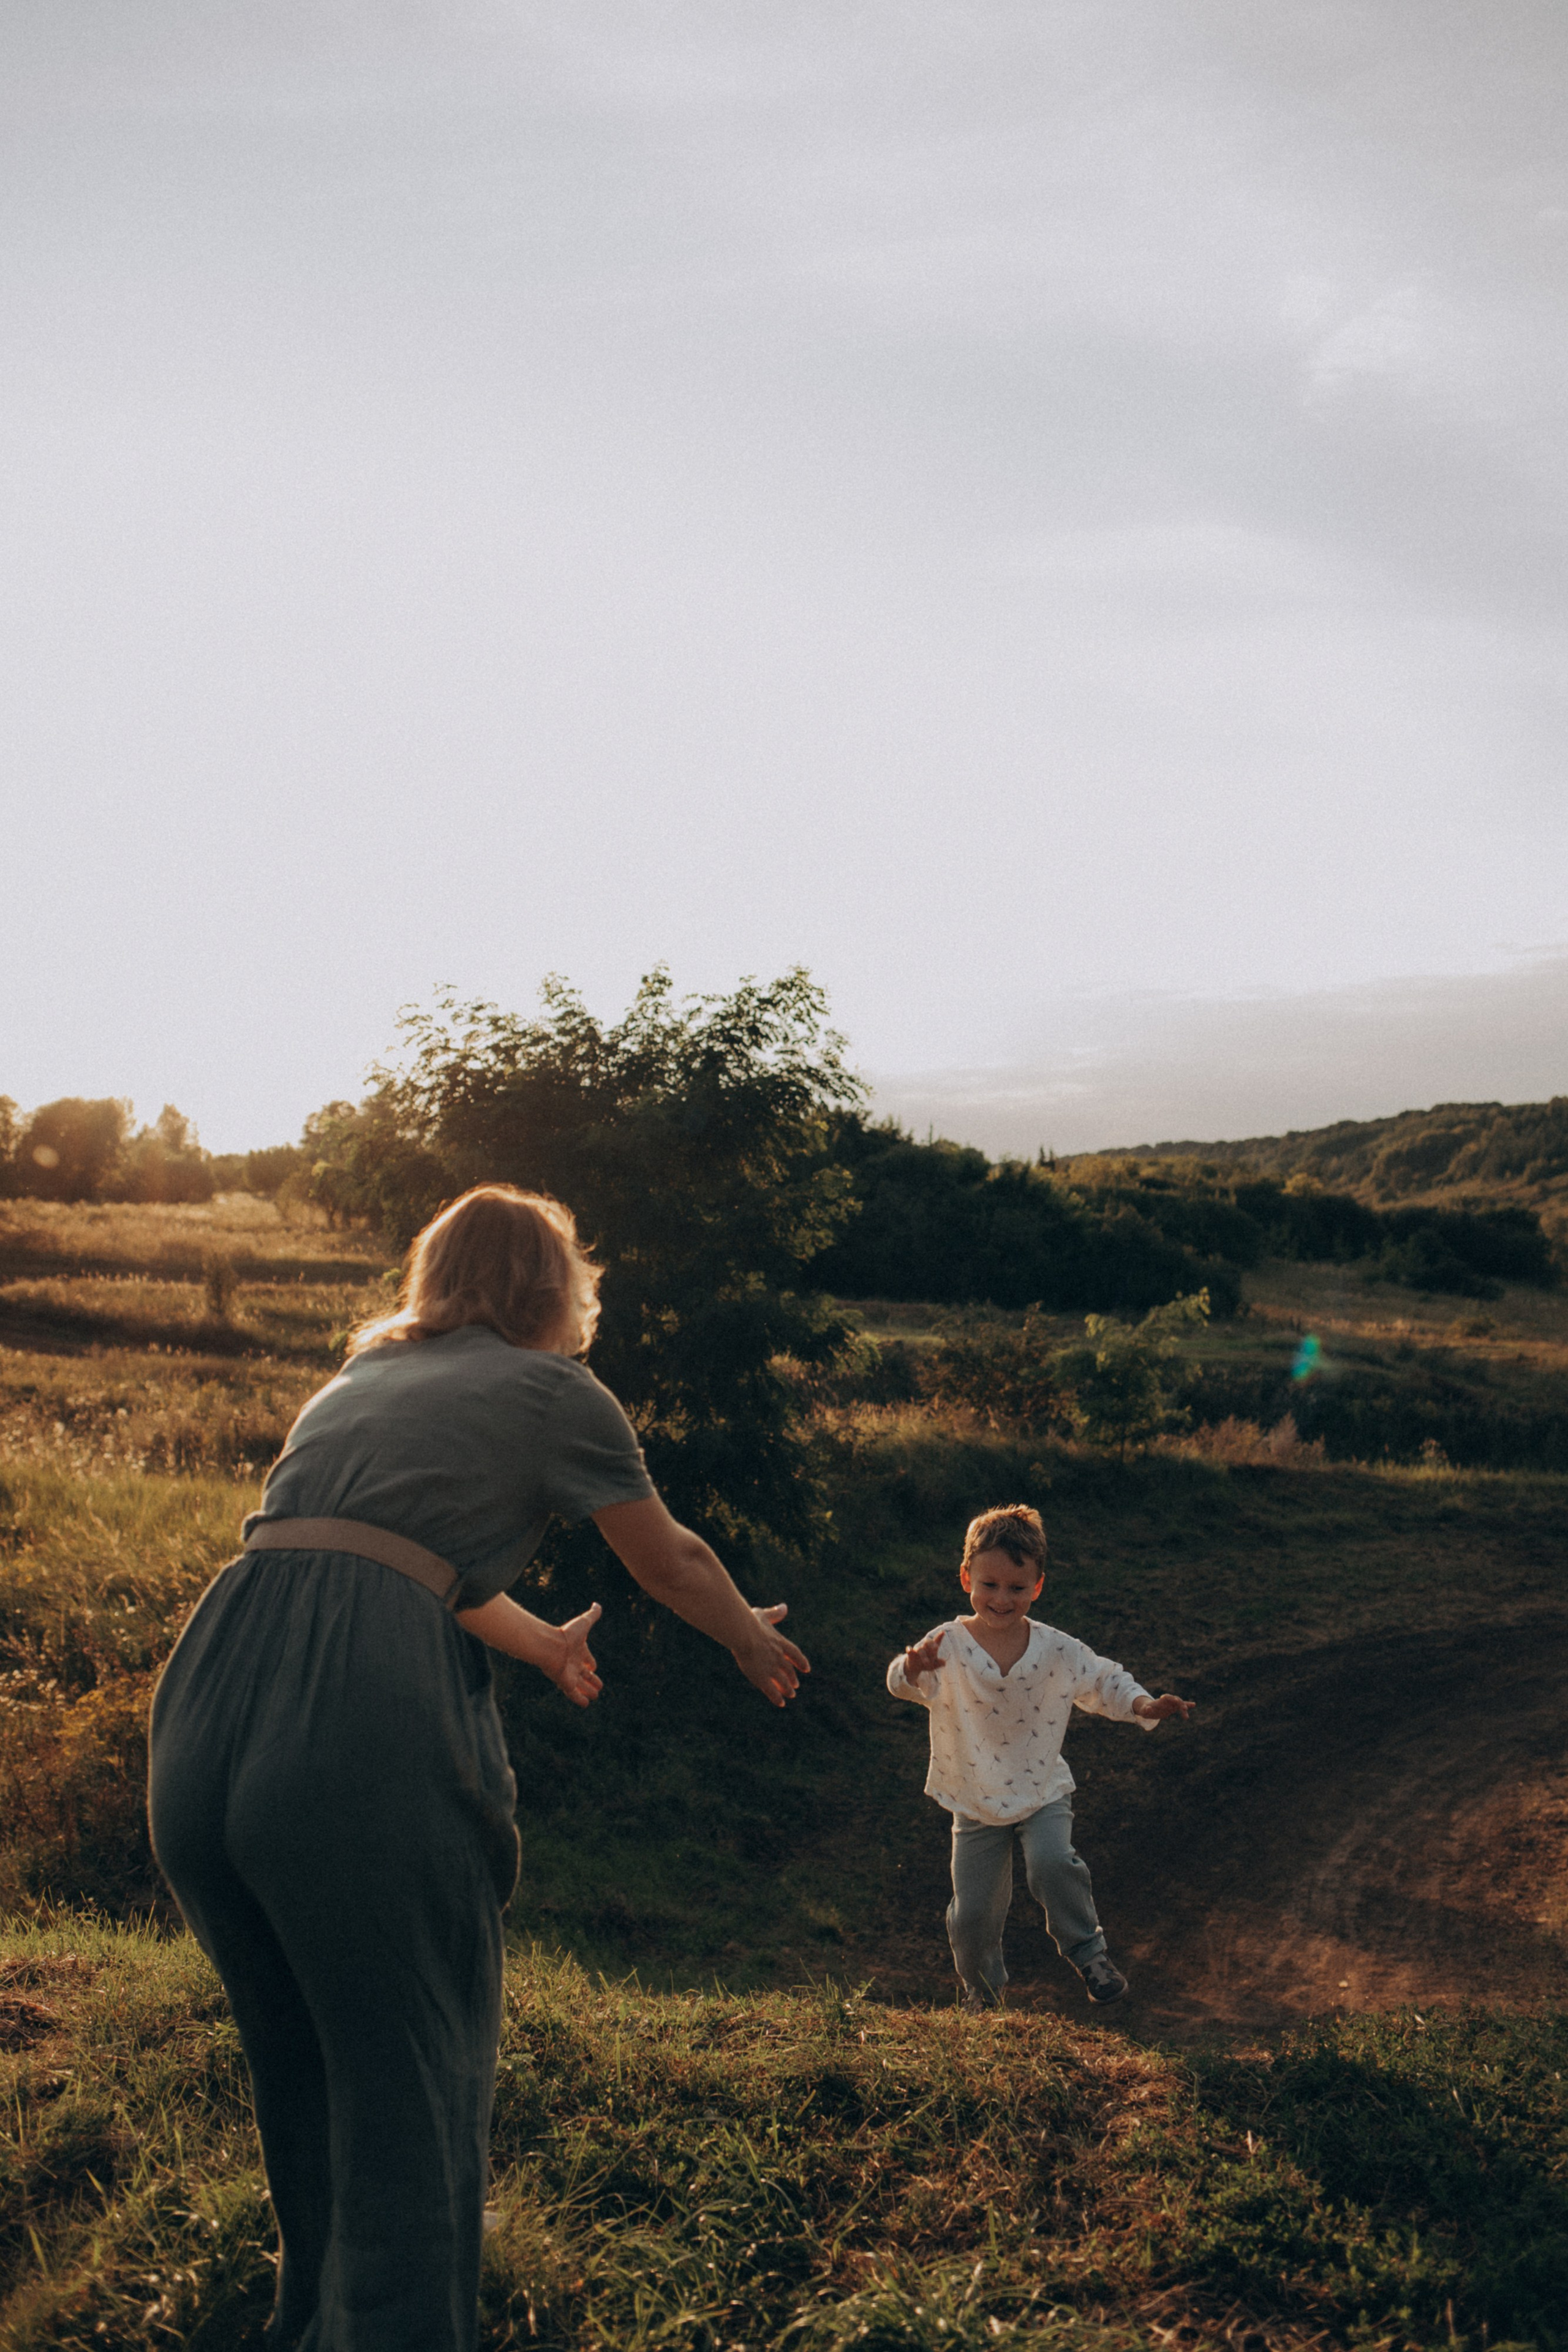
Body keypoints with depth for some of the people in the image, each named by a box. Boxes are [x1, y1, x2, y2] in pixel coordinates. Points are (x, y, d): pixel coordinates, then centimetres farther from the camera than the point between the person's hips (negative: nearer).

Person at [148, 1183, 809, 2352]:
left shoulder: (361, 1377, 27)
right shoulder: (553, 1392, 9)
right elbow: (671, 1563, 22)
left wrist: (544, 1642, 56)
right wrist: (754, 1638, 42)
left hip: (204, 1720, 7)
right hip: (366, 1740, -7)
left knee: (298, 2070, 26)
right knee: (412, 2100, 8)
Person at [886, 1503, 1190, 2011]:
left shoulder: (1057, 1652, -8)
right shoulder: (949, 1646, -16)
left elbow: (1103, 1682, 6)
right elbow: (903, 1683, -32)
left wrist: (1144, 1706, -12)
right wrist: (913, 1668, -56)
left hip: (1043, 1793, 0)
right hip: (975, 1802, 0)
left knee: (1053, 1864, -27)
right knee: (972, 1912, 4)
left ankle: (1087, 1950, 1)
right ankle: (981, 1988, 34)